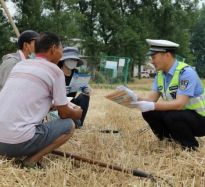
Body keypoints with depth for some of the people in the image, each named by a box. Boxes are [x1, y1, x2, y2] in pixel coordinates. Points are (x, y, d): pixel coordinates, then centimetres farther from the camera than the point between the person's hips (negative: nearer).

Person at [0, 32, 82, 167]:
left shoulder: (20, 64, 17)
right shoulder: (55, 71, -2)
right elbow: (64, 113, 5)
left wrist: (53, 104, 41)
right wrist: (77, 113, 27)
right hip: (19, 142, -7)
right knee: (69, 125, 11)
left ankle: (14, 154, 12)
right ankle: (32, 160, -4)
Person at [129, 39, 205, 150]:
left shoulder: (186, 73, -24)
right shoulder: (160, 74, 1)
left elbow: (179, 104, -33)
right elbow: (152, 99, -4)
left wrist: (152, 106, -42)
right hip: (177, 113, 7)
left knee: (171, 116, -33)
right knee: (148, 113, -10)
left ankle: (191, 147, -8)